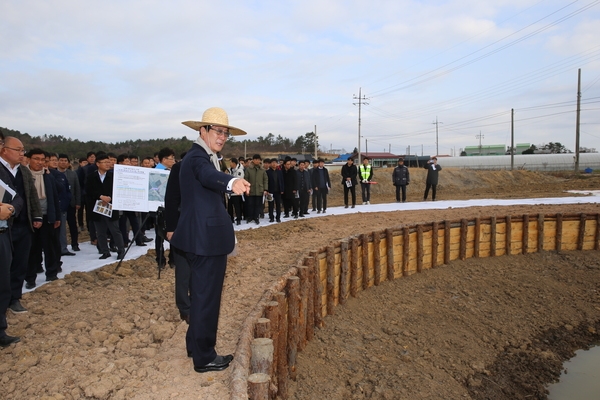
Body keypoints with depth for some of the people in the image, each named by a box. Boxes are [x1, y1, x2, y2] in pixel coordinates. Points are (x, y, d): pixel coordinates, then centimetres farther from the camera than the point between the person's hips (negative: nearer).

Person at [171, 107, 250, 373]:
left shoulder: (203, 156, 16)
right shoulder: (198, 157, -17)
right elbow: (209, 175, -41)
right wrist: (232, 182, -61)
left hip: (204, 238, 11)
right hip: (206, 239, -11)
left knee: (202, 293, 20)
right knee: (206, 296, -1)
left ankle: (196, 346, 36)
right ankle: (204, 358, 12)